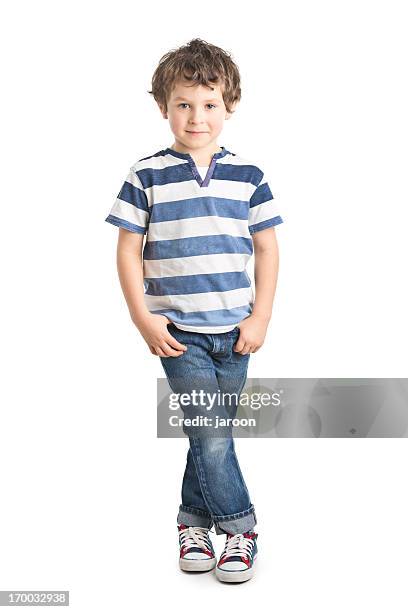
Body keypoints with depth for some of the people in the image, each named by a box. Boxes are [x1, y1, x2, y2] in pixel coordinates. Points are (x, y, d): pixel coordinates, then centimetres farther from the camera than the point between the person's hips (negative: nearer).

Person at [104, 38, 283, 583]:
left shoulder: (248, 176, 3)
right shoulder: (146, 176, -2)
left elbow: (267, 249, 7)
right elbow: (129, 251, -1)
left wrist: (260, 318, 0)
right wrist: (144, 319, -7)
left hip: (234, 331, 3)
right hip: (178, 331, -2)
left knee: (211, 432, 12)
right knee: (210, 435, -5)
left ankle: (194, 520, 30)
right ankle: (239, 527, 12)